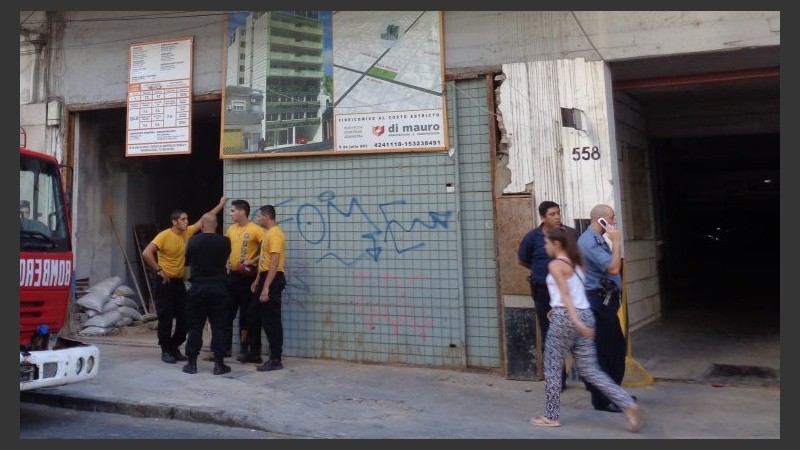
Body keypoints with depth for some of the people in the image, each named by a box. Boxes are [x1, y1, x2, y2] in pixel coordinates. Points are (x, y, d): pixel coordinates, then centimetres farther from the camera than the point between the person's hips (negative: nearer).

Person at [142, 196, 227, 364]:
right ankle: (166, 351, 11)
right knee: (166, 319, 0)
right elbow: (146, 253, -22)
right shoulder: (164, 235, -15)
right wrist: (159, 270, -19)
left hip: (179, 282, 7)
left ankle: (174, 348, 21)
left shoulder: (187, 232, 4)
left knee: (184, 318, 7)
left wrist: (220, 205, 14)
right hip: (165, 283, -7)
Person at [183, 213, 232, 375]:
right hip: (218, 288, -1)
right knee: (218, 327, 4)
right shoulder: (224, 241, -4)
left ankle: (192, 363, 13)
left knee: (195, 326, 8)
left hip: (197, 288, 1)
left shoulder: (193, 241, -2)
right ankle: (219, 364, 6)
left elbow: (187, 260, 12)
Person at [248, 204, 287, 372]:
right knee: (253, 315, 17)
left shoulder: (275, 233, -16)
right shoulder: (269, 233, 17)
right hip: (266, 277, 11)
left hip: (273, 280, -11)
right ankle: (254, 352, 30)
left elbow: (275, 262, -23)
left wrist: (266, 287, -26)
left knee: (271, 320, -6)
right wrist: (257, 280, 22)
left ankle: (275, 360, 1)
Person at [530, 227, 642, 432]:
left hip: (565, 317, -8)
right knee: (590, 370, 10)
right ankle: (628, 403, -2)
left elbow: (565, 294, -17)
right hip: (586, 315, 8)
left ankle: (551, 416, 14)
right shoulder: (577, 262, 16)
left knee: (552, 368, 6)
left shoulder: (555, 265, -7)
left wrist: (575, 320, -23)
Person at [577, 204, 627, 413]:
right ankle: (602, 399, 9)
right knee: (601, 351, -2)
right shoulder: (589, 241, -18)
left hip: (606, 300, 11)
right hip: (598, 301, -10)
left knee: (617, 346, 17)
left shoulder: (598, 240, 15)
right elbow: (613, 268, -23)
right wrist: (616, 241, -17)